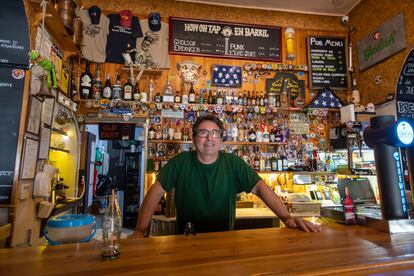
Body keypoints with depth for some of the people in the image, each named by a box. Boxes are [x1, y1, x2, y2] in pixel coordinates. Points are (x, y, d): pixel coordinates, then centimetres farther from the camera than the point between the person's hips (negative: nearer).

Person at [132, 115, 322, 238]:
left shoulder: (234, 164, -4)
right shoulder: (180, 162, -6)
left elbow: (260, 187, -10)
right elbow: (156, 192, -6)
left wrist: (286, 217, -24)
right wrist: (140, 231, -13)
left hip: (224, 239, 1)